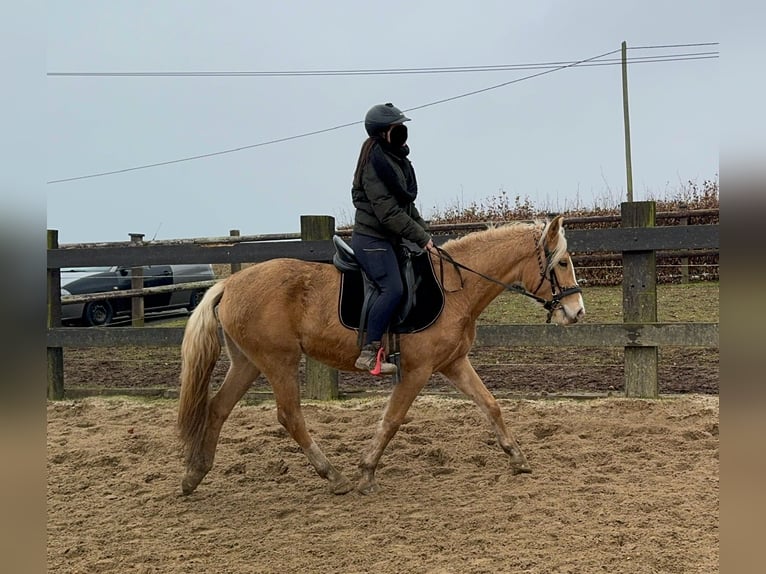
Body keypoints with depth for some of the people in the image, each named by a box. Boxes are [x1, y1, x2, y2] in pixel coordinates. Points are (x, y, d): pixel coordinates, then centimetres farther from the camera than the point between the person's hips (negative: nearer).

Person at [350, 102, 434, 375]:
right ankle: (369, 352, -23)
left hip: (389, 240, 10)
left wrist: (425, 234, 10)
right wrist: (422, 237, -16)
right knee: (393, 289, -24)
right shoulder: (376, 164, -15)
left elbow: (407, 206, 21)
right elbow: (388, 213, -20)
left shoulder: (398, 160, 15)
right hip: (372, 239, -10)